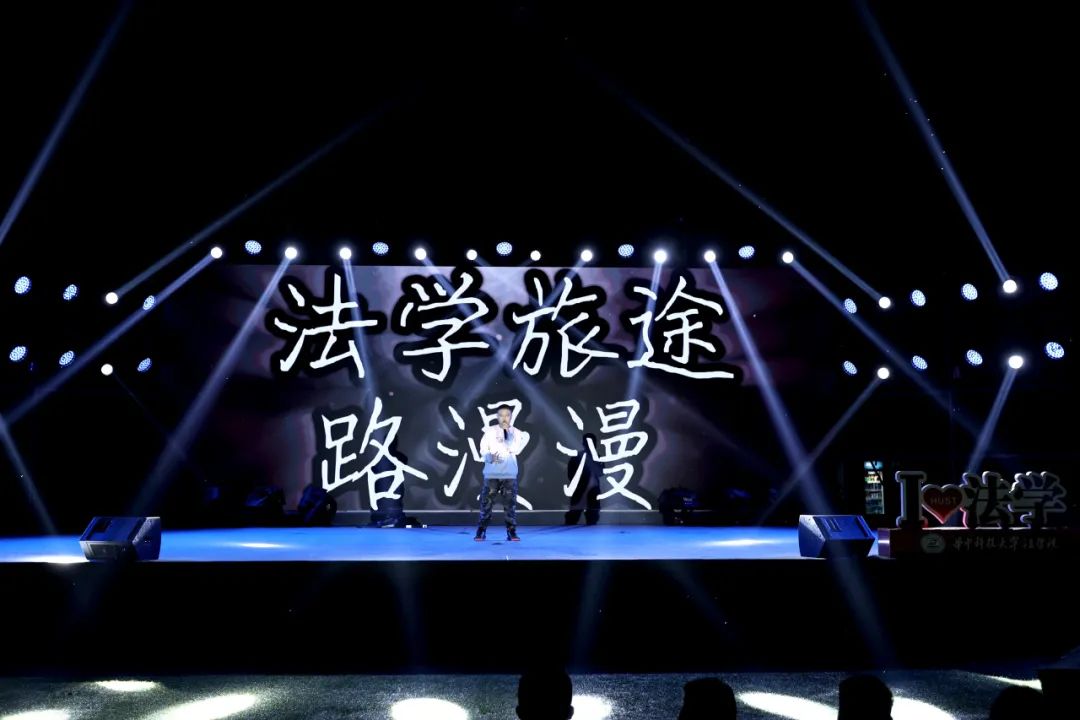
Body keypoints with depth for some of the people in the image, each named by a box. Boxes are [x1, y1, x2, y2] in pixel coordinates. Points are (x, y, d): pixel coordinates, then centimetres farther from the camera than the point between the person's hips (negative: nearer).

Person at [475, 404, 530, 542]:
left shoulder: (516, 432, 7)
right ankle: (481, 532, 6)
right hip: (491, 473, -1)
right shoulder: (490, 431, 3)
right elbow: (483, 449, -3)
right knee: (486, 502, -1)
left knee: (510, 503, 1)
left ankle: (511, 532, 7)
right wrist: (490, 456, -22)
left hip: (509, 474, 1)